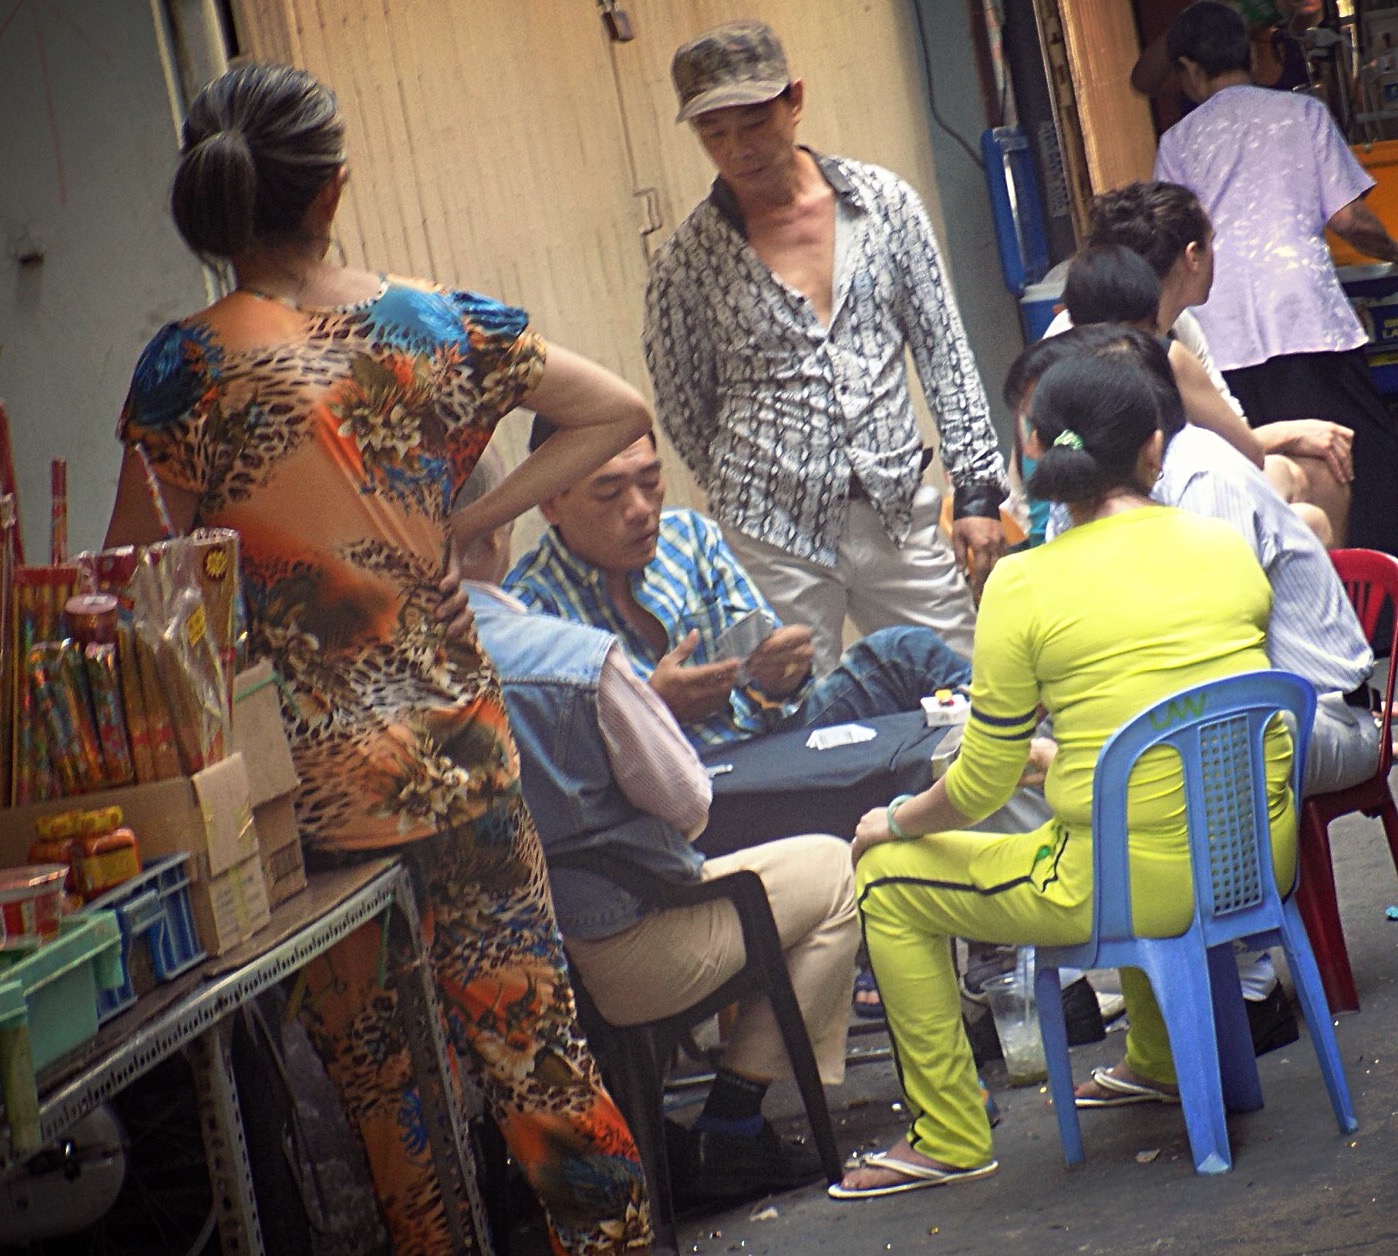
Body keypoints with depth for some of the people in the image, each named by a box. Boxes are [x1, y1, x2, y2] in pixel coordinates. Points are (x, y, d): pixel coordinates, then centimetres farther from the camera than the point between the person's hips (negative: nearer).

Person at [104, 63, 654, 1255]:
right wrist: (471, 524, 5)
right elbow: (619, 414, 5)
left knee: (370, 1067, 12)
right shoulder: (435, 324, -2)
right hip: (458, 744, 2)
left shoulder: (183, 369, -11)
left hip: (305, 778, -2)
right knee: (529, 1035, 11)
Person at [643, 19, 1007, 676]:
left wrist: (976, 489, 2)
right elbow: (684, 414, 7)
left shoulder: (883, 201, 2)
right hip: (773, 540, -2)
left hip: (898, 512, 2)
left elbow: (943, 350, 6)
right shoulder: (686, 263, -4)